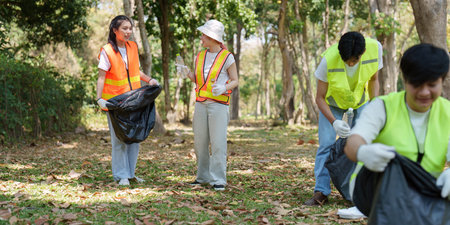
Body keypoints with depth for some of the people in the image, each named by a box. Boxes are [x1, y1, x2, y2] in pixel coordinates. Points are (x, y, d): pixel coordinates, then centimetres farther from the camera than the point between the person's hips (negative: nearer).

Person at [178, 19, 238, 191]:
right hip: (201, 104, 5)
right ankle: (203, 176, 18)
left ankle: (218, 179, -2)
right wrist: (187, 73, 0)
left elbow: (235, 81, 1)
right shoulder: (200, 56, 11)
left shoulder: (227, 57, -3)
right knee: (200, 142, 6)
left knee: (218, 143, -7)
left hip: (219, 105, -5)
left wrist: (224, 88, -19)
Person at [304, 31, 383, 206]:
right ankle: (321, 192, -6)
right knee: (326, 144, -13)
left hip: (360, 99, 2)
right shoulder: (328, 60, -38)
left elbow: (373, 80, -8)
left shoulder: (375, 48, -29)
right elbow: (320, 98, -26)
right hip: (332, 101, -2)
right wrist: (334, 122, -39)